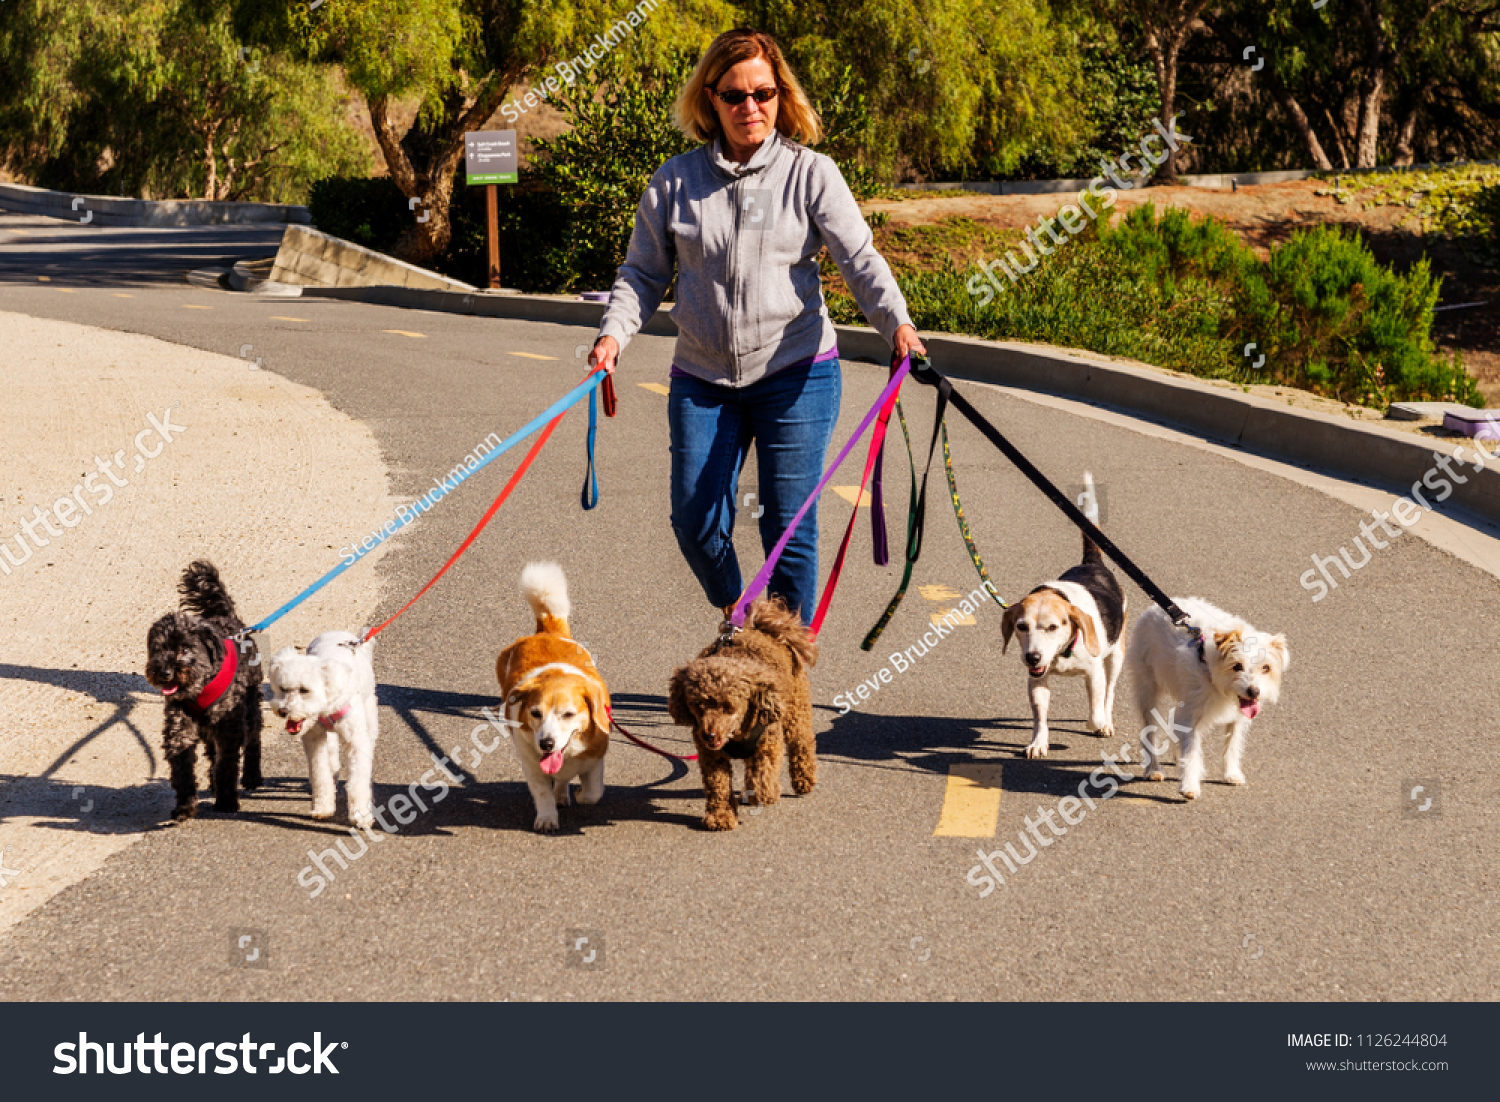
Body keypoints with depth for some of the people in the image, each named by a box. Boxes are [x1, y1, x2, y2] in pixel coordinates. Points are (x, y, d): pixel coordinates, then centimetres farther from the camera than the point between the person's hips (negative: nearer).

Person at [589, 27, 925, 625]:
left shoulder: (811, 174, -2)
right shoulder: (674, 182, 5)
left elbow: (860, 258, -10)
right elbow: (644, 273, 9)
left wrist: (896, 321, -27)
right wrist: (614, 333, -8)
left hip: (795, 373, -2)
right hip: (703, 378, 2)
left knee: (789, 526, -2)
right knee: (696, 524, 1)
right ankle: (735, 618, 30)